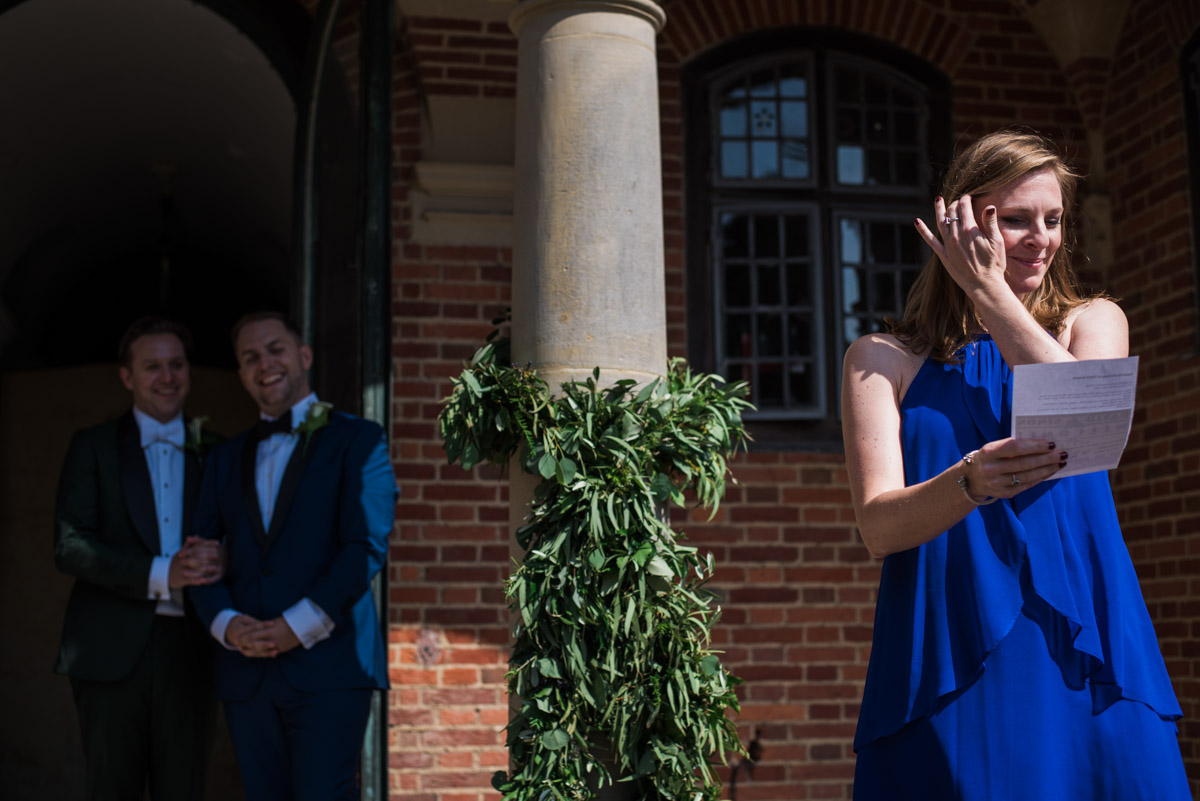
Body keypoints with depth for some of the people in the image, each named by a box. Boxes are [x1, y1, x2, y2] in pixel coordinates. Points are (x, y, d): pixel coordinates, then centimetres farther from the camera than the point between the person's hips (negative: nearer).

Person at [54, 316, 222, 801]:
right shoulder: (93, 447, 6)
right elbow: (69, 546, -5)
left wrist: (215, 562, -15)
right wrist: (159, 575, -18)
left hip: (190, 653, 2)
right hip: (112, 652, -2)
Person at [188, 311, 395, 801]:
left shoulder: (358, 442, 5)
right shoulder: (226, 457, 20)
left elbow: (367, 547, -6)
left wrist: (300, 625, -13)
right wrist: (226, 623, -7)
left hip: (328, 666, -4)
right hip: (246, 671, 5)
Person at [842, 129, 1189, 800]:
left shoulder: (1093, 321, 14)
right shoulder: (886, 359, 6)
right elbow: (878, 525, -7)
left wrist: (989, 291, -3)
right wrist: (971, 484, -27)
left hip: (1083, 651, 2)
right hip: (954, 661, -1)